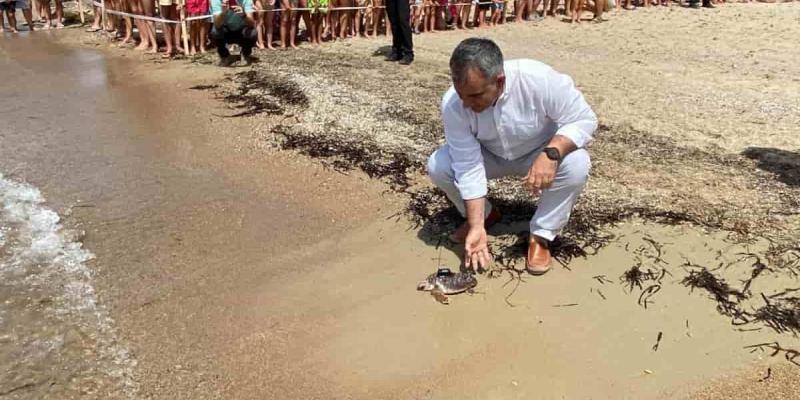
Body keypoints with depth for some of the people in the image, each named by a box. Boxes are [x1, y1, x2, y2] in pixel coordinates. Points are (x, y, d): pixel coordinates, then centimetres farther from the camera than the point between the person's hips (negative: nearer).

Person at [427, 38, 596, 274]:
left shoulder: (539, 80, -35)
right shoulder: (452, 104, -28)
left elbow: (584, 119, -24)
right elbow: (468, 166, -25)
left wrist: (551, 154, -41)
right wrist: (477, 227, -29)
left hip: (539, 154, -1)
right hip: (490, 156, 2)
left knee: (576, 164, -32)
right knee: (438, 166, -21)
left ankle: (541, 235, -11)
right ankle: (485, 215, 6)